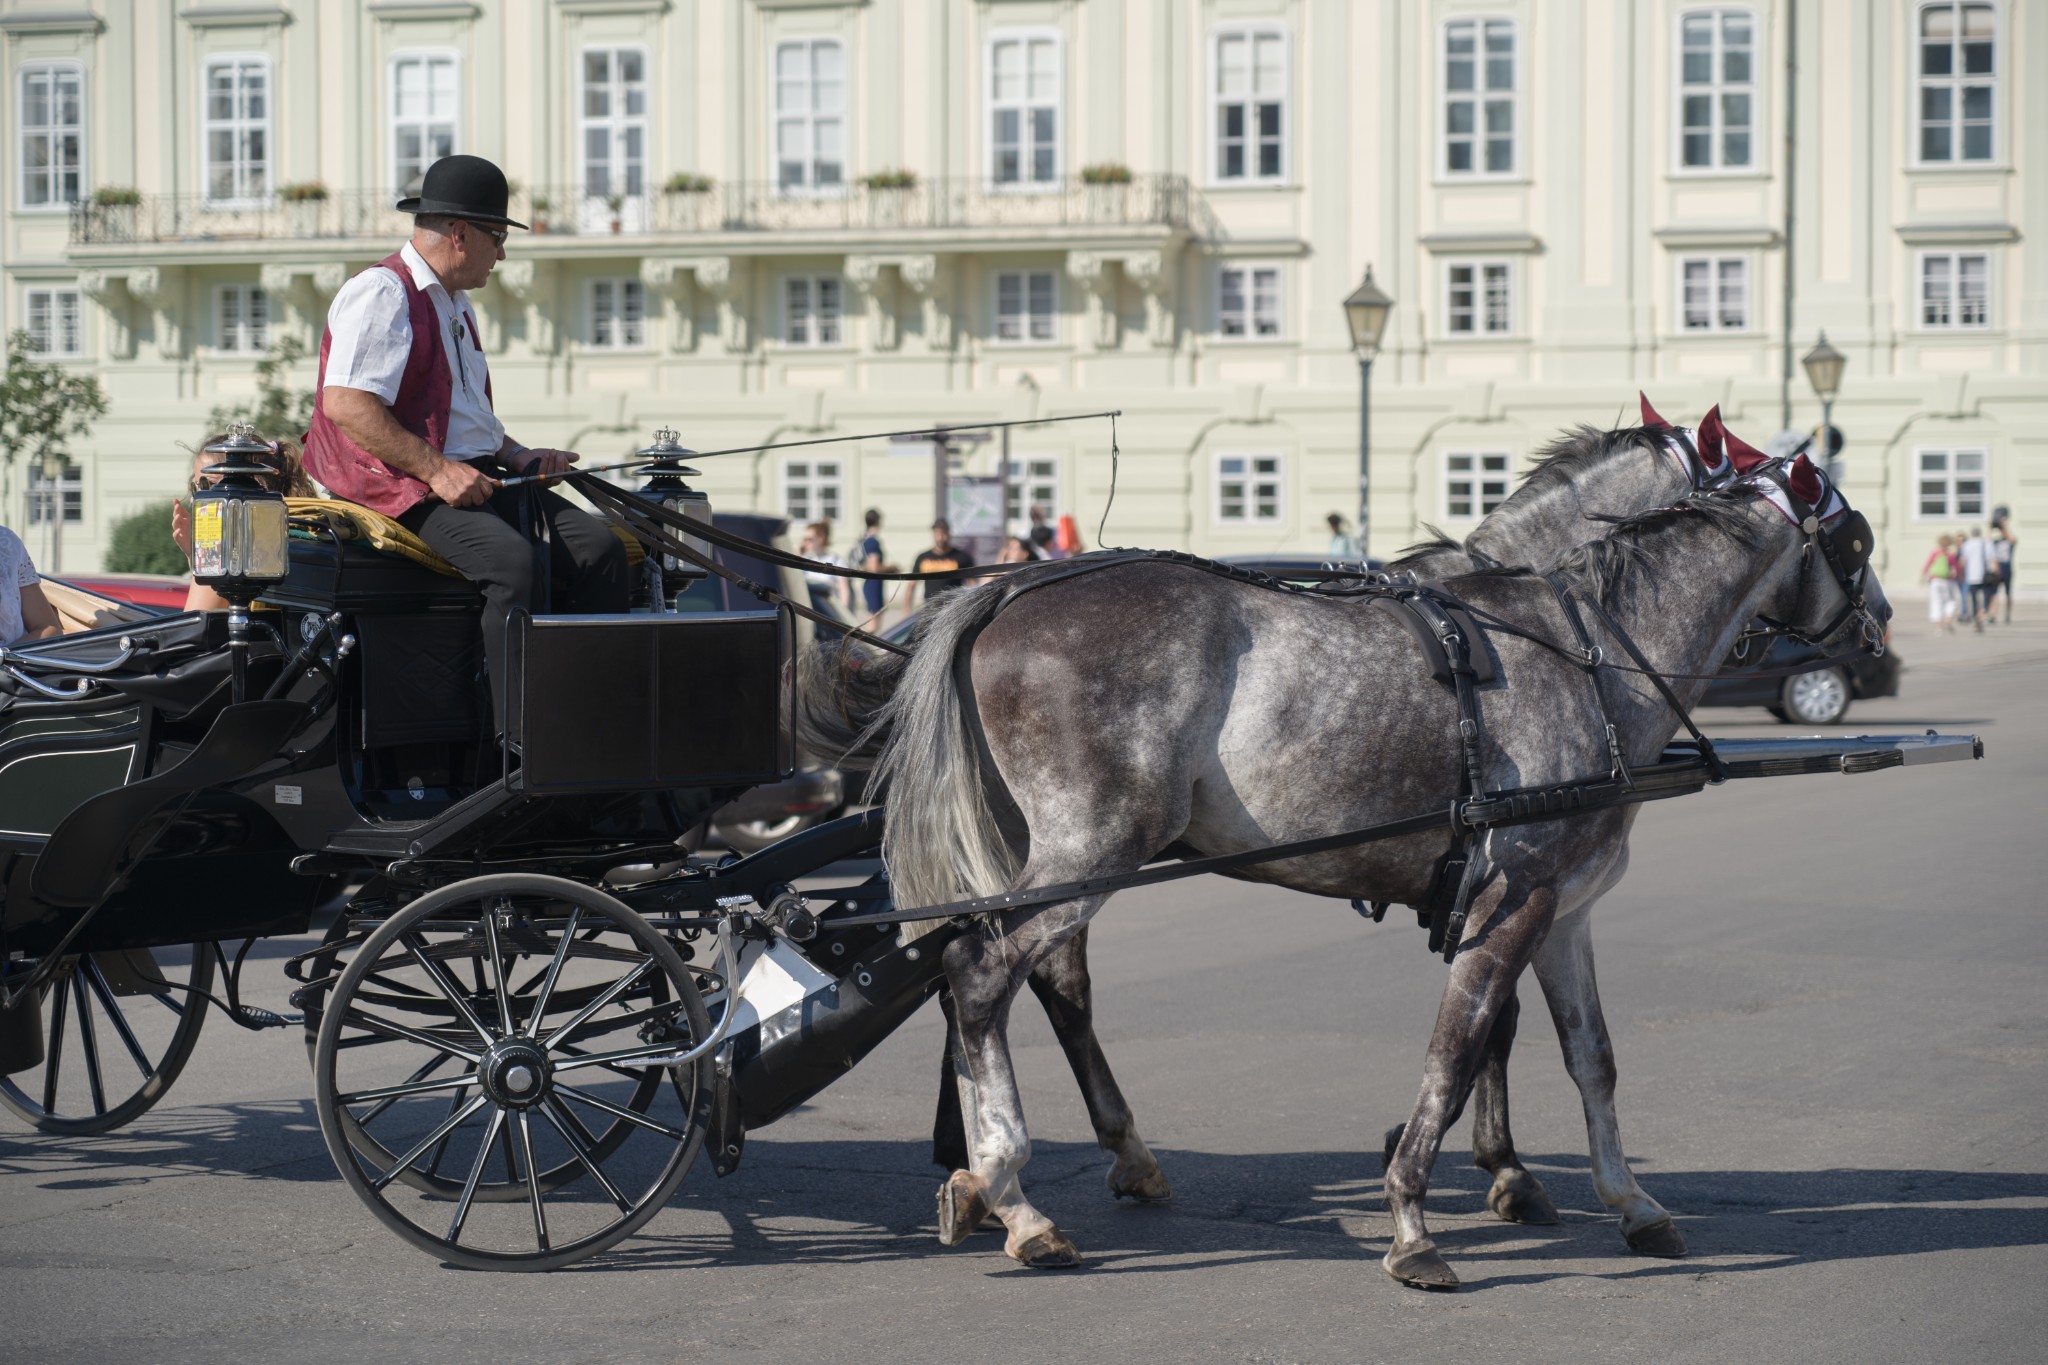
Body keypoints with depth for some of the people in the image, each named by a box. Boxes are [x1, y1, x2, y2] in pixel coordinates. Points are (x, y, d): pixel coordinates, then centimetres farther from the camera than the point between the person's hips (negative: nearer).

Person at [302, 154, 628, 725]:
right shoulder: (382, 293, -9)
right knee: (514, 559, -34)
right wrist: (435, 469, -24)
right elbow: (345, 404, -22)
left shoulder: (454, 303, 24)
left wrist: (515, 456, 15)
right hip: (403, 488, -10)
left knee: (599, 547, -11)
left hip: (472, 477, 10)